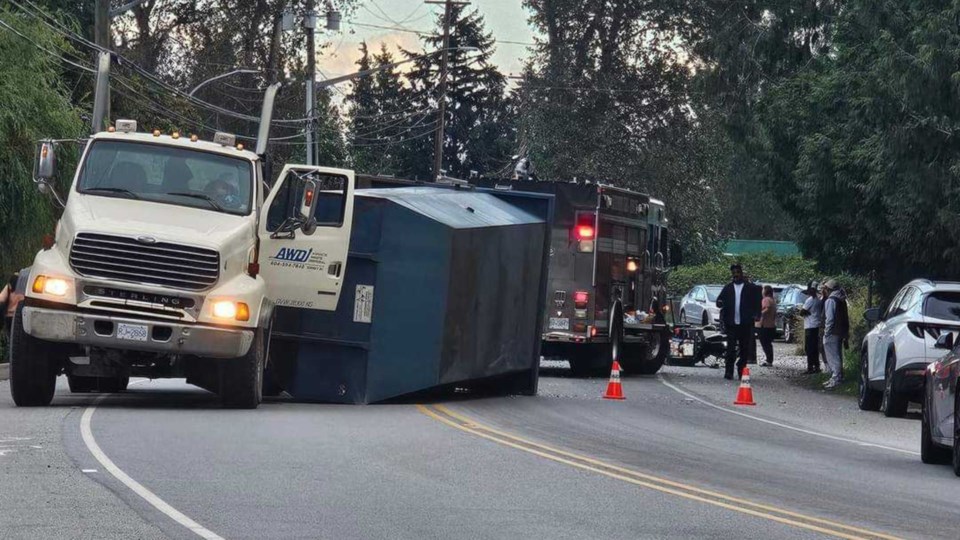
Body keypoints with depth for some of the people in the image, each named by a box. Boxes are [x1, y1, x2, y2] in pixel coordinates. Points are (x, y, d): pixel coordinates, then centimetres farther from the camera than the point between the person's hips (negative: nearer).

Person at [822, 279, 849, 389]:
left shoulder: (830, 300, -13)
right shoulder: (842, 300, 15)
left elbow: (829, 318, -19)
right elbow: (846, 318, 18)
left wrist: (827, 332, -14)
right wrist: (846, 333, 19)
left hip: (832, 333, -9)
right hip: (841, 332, 9)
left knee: (833, 357, -8)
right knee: (837, 356, 16)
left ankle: (836, 379, -11)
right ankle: (836, 377, 21)